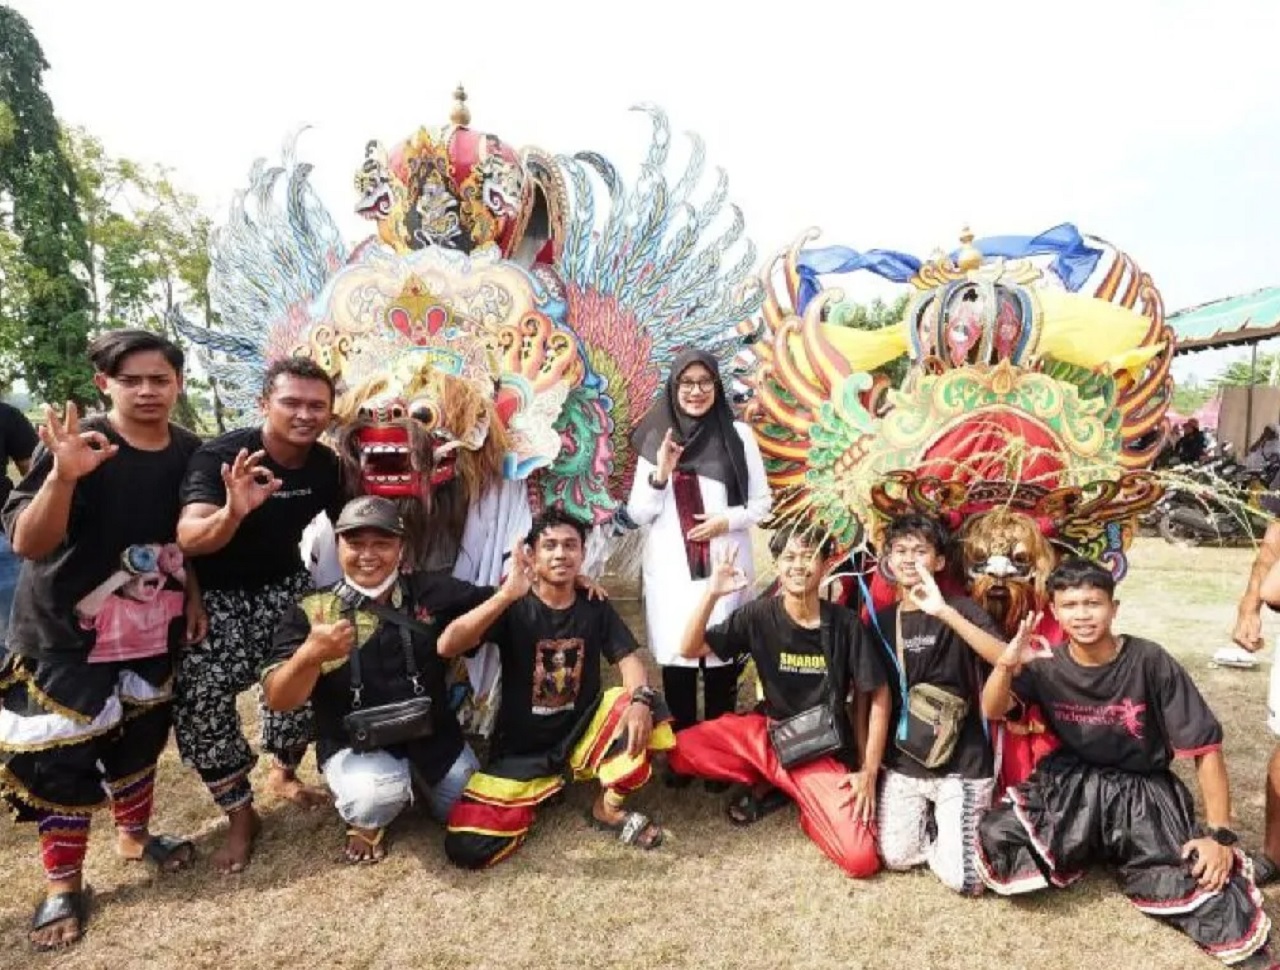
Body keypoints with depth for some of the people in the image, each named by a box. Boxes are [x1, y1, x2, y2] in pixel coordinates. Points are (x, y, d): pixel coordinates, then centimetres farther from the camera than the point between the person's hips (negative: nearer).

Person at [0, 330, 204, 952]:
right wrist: (63, 475, -38)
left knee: (141, 732, 18)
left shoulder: (189, 451, -4)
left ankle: (133, 833, 41)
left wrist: (193, 597, 2)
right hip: (67, 629, -4)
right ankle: (63, 882, 20)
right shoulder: (76, 444, -18)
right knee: (60, 751, 2)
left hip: (152, 625, 5)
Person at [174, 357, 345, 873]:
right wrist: (233, 512, -59)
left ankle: (284, 772, 27)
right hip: (217, 596, -3)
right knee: (202, 697, -13)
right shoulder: (219, 456, -26)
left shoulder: (327, 464, -10)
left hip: (284, 586, 4)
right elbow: (189, 539, -39)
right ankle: (239, 814, 7)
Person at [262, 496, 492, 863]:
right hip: (355, 747, -3)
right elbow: (278, 701, -15)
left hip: (433, 738, 3)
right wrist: (310, 655, -34)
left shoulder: (430, 591, -3)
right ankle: (365, 821, 5)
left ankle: (415, 782, 32)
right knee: (378, 794, -34)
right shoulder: (311, 612, -9)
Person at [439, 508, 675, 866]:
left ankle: (608, 809, -2)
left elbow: (629, 659, -8)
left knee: (646, 709, -26)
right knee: (467, 848, -17)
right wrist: (508, 593, -37)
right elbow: (447, 647, -25)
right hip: (522, 748, -1)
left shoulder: (595, 607, 0)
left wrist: (641, 699, -31)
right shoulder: (514, 607, -11)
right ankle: (543, 789, 13)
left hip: (583, 731, 2)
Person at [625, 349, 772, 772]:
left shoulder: (737, 434, 0)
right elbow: (638, 514, 3)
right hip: (671, 570, 1)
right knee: (675, 662, 6)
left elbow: (762, 501, 5)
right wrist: (660, 475, -13)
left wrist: (728, 520, -13)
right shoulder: (656, 440, 4)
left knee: (721, 662, 4)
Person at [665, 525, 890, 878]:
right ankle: (767, 784, 5)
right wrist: (712, 594, -27)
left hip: (825, 751, -2)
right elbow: (690, 649, -12)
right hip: (768, 734, 2)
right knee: (682, 750, -20)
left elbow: (878, 695, -3)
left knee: (862, 860, -20)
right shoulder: (759, 615, -8)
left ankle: (807, 803, 12)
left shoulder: (845, 623, -10)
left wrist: (870, 770, -8)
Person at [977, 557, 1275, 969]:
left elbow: (1205, 747, -9)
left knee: (1222, 913, -25)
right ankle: (1084, 855, 5)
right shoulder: (1048, 665, -4)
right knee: (995, 836, -21)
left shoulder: (1149, 661, -13)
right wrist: (1007, 665, -34)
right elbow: (992, 711, -13)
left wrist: (1220, 834, -14)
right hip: (1070, 787, 4)